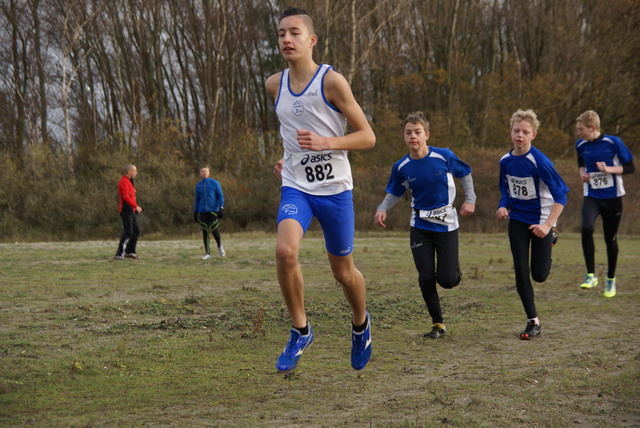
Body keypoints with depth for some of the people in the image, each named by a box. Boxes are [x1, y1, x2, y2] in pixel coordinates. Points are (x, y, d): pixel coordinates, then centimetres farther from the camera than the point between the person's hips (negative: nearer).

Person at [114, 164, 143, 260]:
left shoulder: (129, 182, 20)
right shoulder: (124, 182, -13)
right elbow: (125, 197, -22)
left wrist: (136, 207, 14)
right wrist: (136, 206, -23)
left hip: (131, 211, 10)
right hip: (126, 210, -10)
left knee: (136, 230, 14)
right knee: (128, 232, -13)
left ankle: (130, 252, 23)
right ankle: (119, 254, -13)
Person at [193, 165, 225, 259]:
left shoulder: (214, 183, 2)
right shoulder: (198, 185, 11)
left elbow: (221, 196, 1)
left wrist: (221, 208, -11)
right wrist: (195, 213, 16)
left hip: (213, 210, -3)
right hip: (203, 212, 3)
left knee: (214, 230, -9)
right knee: (205, 232, -1)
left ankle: (220, 246, 20)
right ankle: (207, 253, 4)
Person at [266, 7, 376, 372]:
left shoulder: (332, 81, -12)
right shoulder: (275, 85, 3)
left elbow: (367, 136, -10)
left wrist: (325, 143, -24)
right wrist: (289, 158, 10)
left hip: (334, 189, -3)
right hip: (296, 187, 3)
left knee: (343, 271, 10)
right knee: (285, 250, -25)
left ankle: (361, 324, 41)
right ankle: (301, 331, -6)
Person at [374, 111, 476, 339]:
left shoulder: (444, 157, -12)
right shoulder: (401, 167, -6)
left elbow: (465, 175, 6)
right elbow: (394, 192, 9)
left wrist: (470, 200, -4)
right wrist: (383, 209, -10)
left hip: (446, 225, -2)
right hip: (420, 227, 2)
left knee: (447, 280, -6)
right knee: (426, 277, -6)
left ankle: (454, 267, 33)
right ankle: (438, 324, 12)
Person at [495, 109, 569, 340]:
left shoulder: (540, 161, -21)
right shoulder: (505, 161, -3)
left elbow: (561, 195, -19)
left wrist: (547, 225, -26)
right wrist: (503, 206, -6)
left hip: (541, 221, -4)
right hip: (517, 220, 4)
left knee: (539, 275, 1)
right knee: (521, 271, -5)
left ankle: (549, 242, 37)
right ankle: (533, 322, 7)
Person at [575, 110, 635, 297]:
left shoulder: (613, 142, -12)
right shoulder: (581, 145, 0)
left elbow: (630, 168, -6)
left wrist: (609, 169, -20)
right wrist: (582, 172, 0)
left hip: (612, 198, -2)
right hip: (591, 196, 2)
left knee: (611, 239, 7)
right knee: (587, 228, -26)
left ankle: (611, 280, 29)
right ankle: (591, 275, -19)